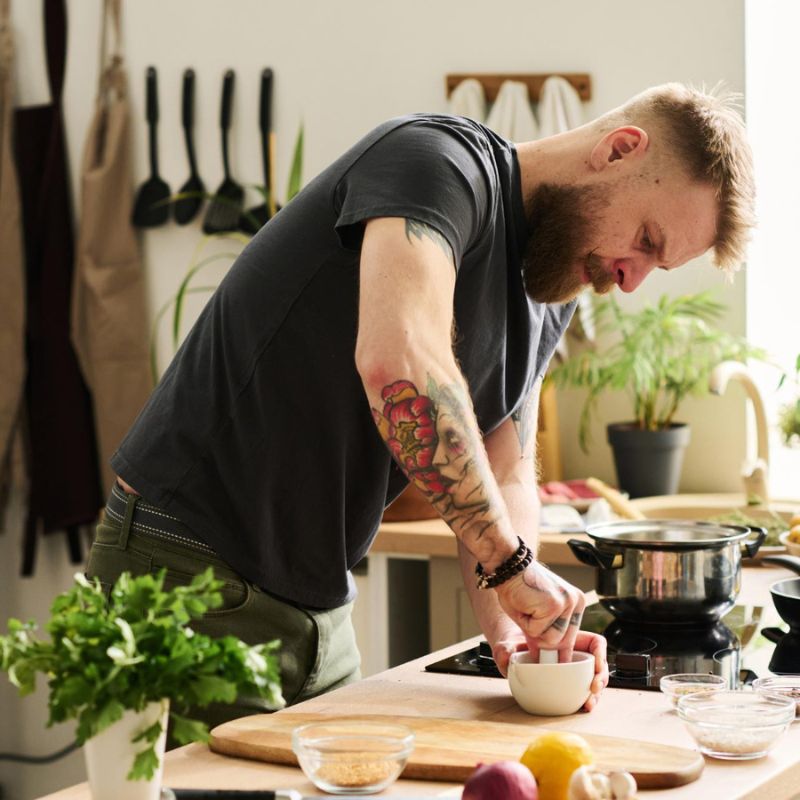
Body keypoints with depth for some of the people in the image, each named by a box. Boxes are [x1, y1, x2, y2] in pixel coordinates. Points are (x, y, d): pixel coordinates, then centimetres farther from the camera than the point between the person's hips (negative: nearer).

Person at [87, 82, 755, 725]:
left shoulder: (549, 298, 10)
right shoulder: (440, 159, -19)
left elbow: (504, 478, 11)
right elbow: (395, 363, -36)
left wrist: (507, 622, -9)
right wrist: (512, 561, -30)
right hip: (192, 577, -9)